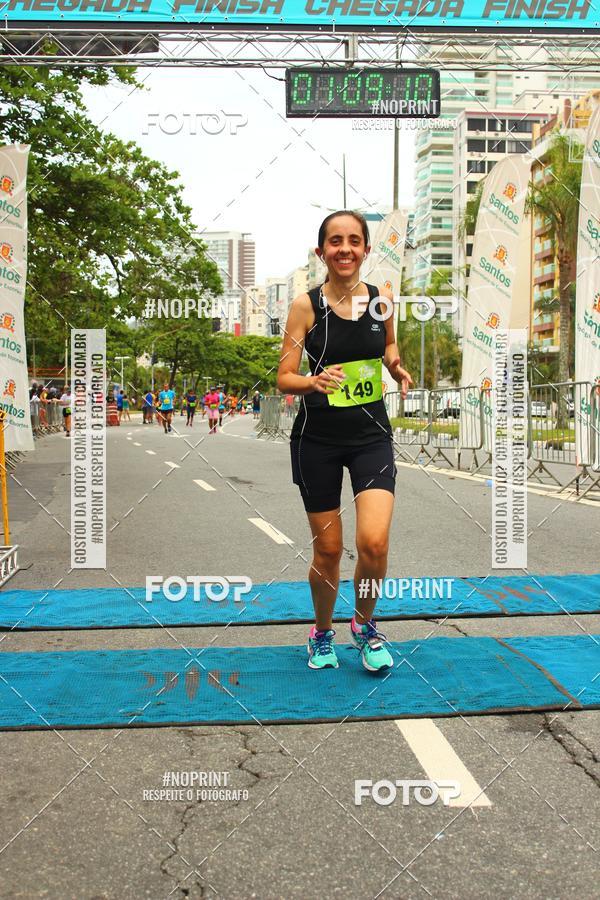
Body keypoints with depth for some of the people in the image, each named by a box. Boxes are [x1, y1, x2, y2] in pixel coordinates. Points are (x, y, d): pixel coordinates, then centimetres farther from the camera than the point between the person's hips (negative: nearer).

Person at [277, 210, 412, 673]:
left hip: (371, 435, 1)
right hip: (317, 439, -1)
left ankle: (365, 625, 17)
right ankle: (323, 634, 33)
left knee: (374, 543, -13)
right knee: (327, 549, 6)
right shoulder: (306, 305, -6)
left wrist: (396, 368, 0)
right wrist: (315, 381, -27)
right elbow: (284, 377, -6)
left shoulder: (382, 299, 0)